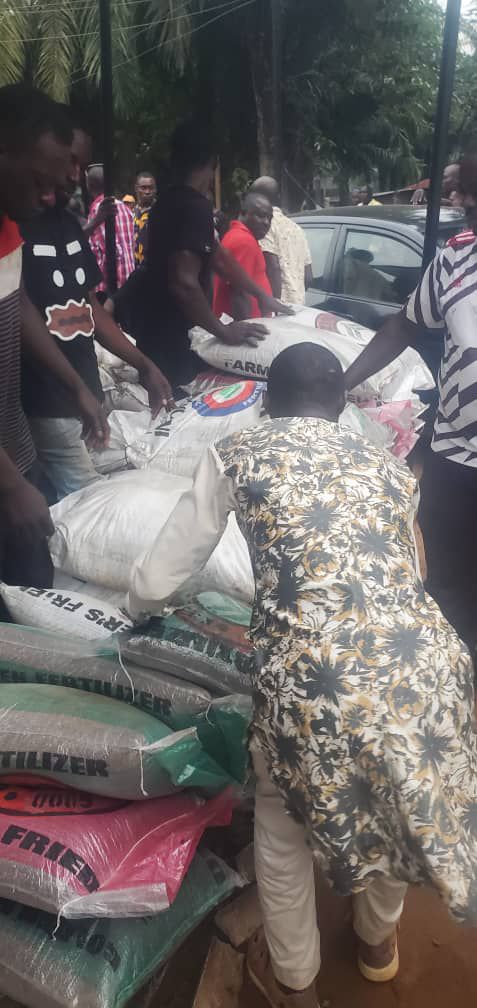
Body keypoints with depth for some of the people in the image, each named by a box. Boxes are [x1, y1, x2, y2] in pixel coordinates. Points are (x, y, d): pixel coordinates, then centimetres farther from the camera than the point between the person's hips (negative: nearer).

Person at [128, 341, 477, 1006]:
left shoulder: (235, 457, 11)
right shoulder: (390, 468, 20)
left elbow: (155, 584, 14)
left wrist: (139, 603, 37)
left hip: (312, 679, -4)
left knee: (282, 824, 28)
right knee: (398, 796, 36)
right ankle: (378, 940, 62)